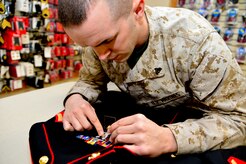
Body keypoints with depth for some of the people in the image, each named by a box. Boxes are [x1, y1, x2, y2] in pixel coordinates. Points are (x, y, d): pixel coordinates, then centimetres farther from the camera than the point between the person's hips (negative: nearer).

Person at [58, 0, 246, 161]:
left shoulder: (196, 38, -29)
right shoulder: (99, 35, -15)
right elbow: (90, 81, 0)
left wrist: (168, 138, -40)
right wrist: (75, 98, -23)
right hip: (138, 118, 3)